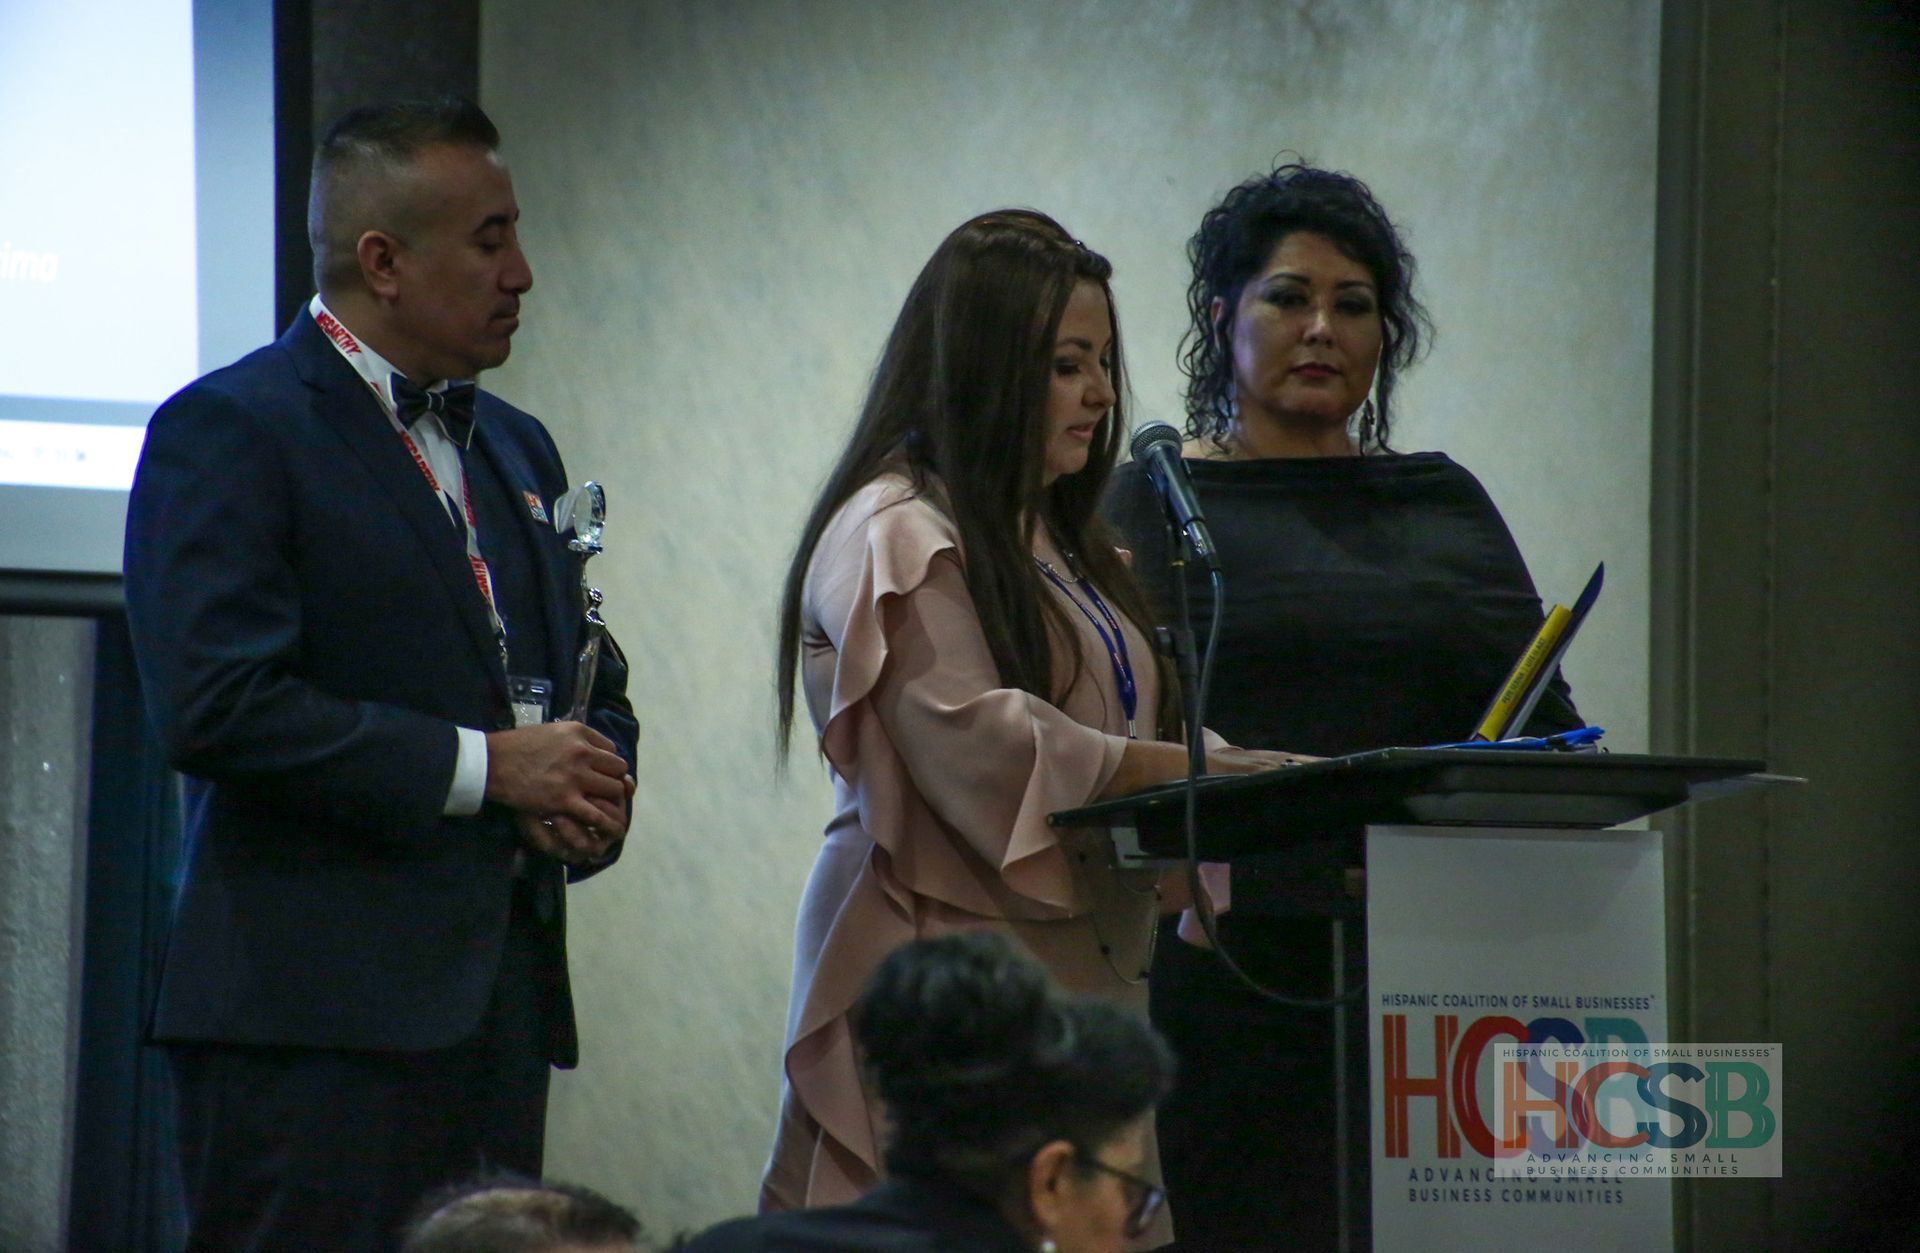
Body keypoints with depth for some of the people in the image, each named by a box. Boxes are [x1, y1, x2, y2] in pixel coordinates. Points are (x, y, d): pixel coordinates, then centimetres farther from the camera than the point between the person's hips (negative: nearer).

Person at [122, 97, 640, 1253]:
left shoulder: (515, 449, 21)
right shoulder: (230, 432, -6)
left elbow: (590, 685, 28)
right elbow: (217, 705, -17)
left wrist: (588, 790, 3)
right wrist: (481, 767, -14)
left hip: (503, 1002, 8)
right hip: (314, 1011, -8)